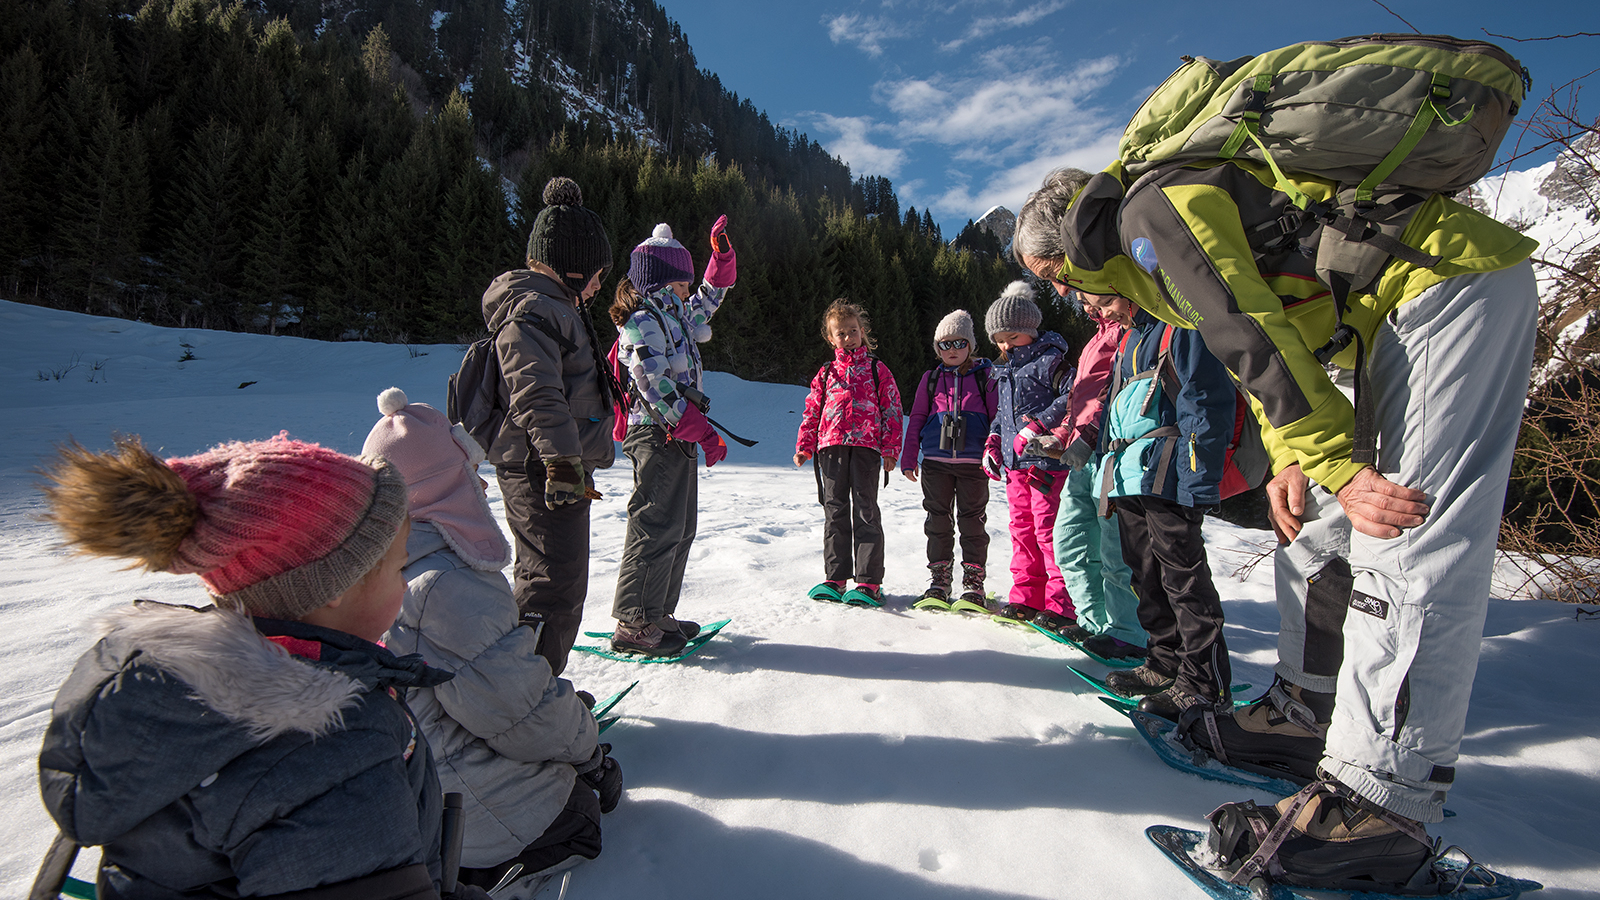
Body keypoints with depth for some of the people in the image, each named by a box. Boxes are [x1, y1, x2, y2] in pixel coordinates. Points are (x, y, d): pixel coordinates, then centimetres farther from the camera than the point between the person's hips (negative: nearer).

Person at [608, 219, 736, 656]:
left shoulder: (676, 316, 17)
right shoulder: (642, 324, -12)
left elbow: (711, 297, 36)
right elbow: (658, 389, -21)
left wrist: (722, 251, 25)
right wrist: (704, 433, -23)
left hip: (679, 439, 10)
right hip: (658, 437, -10)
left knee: (680, 529, 13)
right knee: (657, 529, -8)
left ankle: (657, 615, 23)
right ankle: (633, 625, 1)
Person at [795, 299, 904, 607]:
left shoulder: (877, 369, 11)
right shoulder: (826, 373, 18)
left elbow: (892, 408, 6)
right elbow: (812, 411, 17)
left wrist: (890, 448, -3)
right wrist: (804, 446, 9)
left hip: (866, 446, -3)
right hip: (831, 446, 3)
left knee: (865, 510, -4)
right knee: (834, 510, 6)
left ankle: (869, 582, 1)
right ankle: (834, 578, 14)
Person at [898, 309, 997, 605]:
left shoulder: (986, 375, 7)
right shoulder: (931, 378, 12)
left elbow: (997, 417, 7)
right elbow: (916, 418, 14)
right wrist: (908, 458, 10)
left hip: (973, 462, -2)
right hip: (936, 462, 2)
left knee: (973, 522, 3)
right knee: (938, 522, 7)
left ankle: (973, 582, 13)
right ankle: (939, 580, 17)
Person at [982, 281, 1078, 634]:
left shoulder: (1049, 359, -7)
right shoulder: (1005, 369, 19)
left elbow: (1071, 399, -17)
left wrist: (1038, 425, -23)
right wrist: (993, 442, 15)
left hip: (1045, 460, -8)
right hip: (1014, 462, 9)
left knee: (1048, 530, -9)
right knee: (1022, 529, 12)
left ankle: (1061, 605, -2)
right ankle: (1026, 598, 20)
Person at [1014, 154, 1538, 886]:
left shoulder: (1153, 207, -13)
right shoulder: (1152, 250, 16)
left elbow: (1255, 337, -24)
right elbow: (1273, 339, 14)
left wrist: (1336, 464, -26)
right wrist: (1295, 457, 1)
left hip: (1453, 276, -10)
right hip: (1397, 308, 10)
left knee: (1406, 544, -17)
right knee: (1320, 521, 9)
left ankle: (1381, 803, -13)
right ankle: (1309, 711, 20)